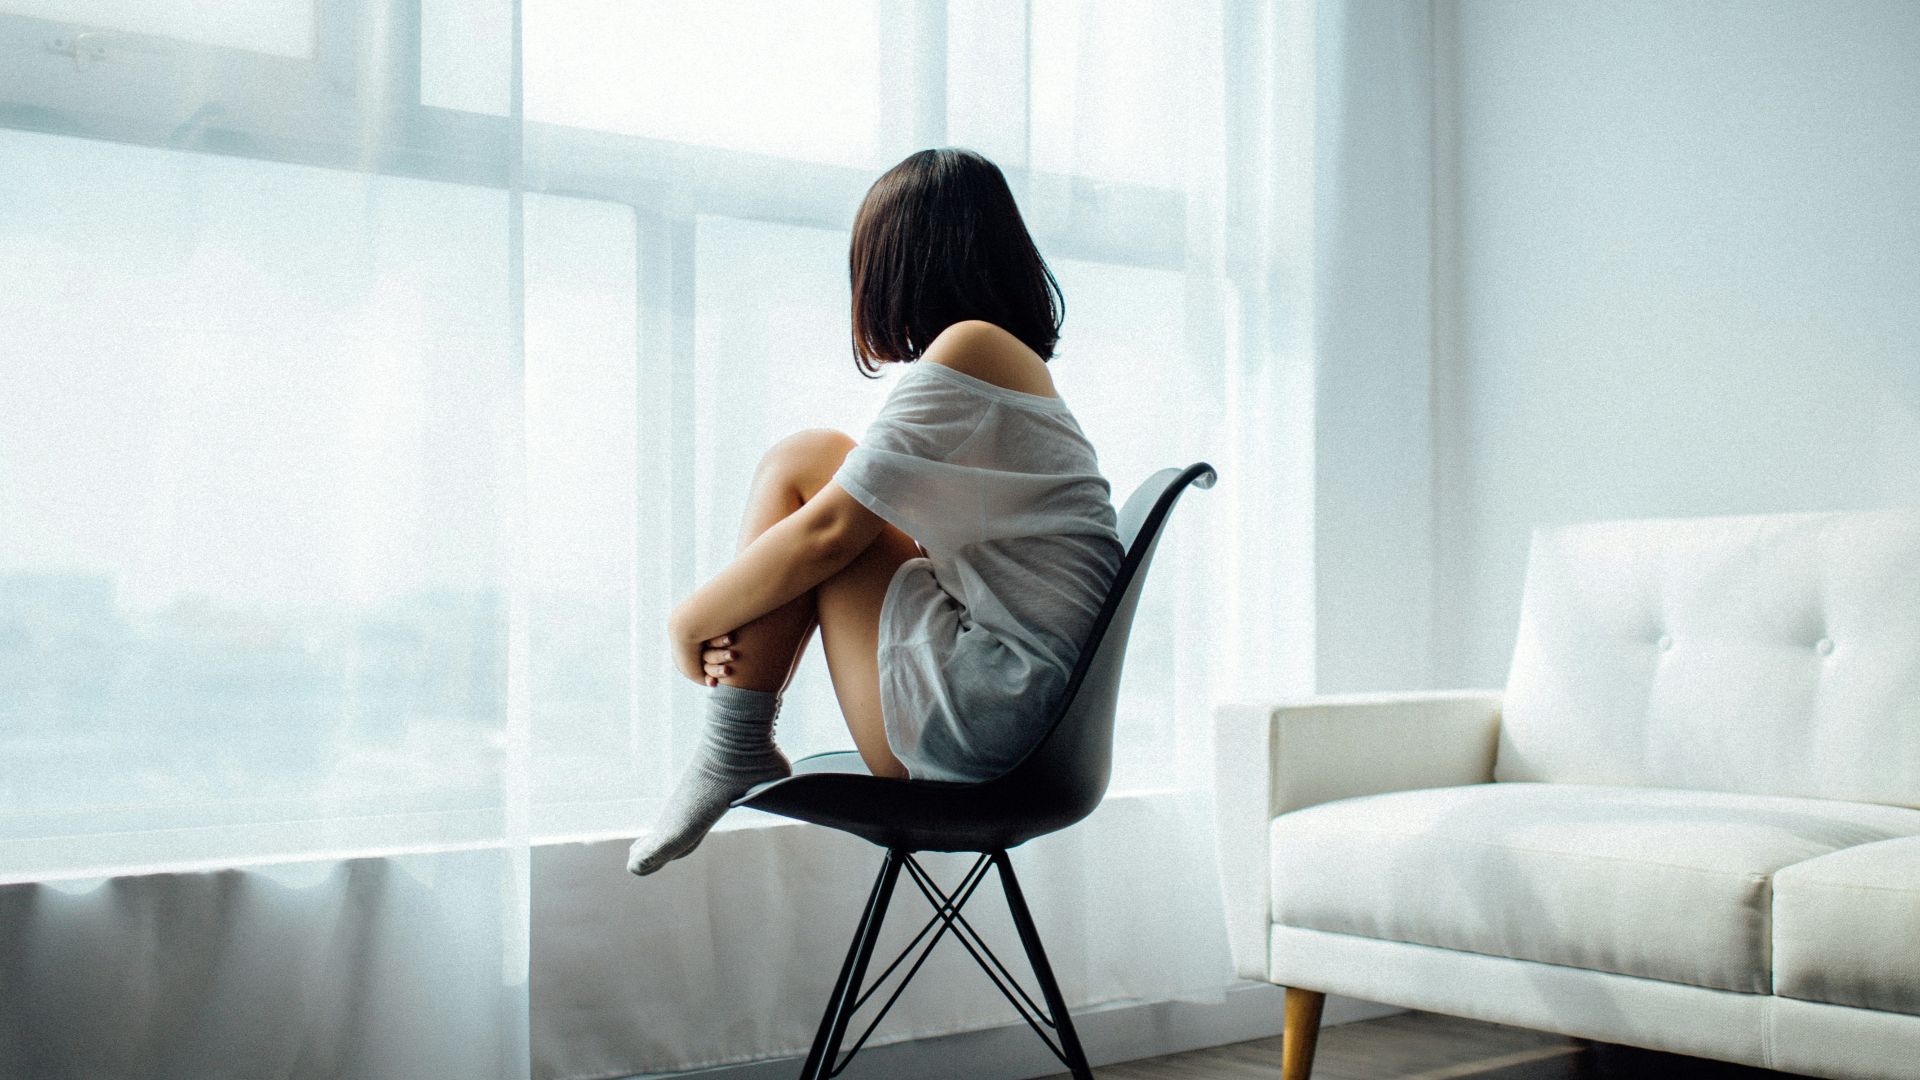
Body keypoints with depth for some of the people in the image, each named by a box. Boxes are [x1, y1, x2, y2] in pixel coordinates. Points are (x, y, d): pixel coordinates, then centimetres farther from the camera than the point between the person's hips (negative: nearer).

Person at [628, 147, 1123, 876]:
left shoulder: (968, 347, -10)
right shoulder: (1018, 365, 19)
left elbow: (830, 532, -13)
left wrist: (693, 619, 2)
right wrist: (732, 618, 3)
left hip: (976, 709, -10)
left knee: (802, 463, -3)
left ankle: (731, 754, 0)